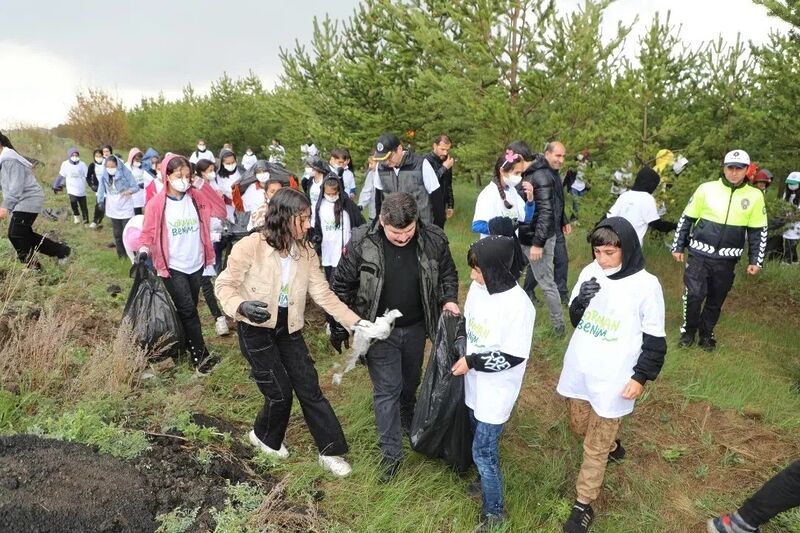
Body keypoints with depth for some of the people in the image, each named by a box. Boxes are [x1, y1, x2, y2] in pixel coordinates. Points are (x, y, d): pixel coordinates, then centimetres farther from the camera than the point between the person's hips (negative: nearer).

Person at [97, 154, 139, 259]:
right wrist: (101, 201, -1)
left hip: (126, 209, -4)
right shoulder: (104, 175, -1)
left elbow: (136, 187, -12)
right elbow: (102, 189, 5)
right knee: (117, 233, 11)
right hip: (113, 209, 4)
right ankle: (121, 253, 23)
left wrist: (129, 191, -31)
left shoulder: (125, 173, -13)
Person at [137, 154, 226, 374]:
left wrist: (204, 186, -9)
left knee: (188, 310, 14)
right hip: (173, 267, -4)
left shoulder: (196, 197, 2)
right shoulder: (156, 204, -8)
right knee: (188, 310, -9)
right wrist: (144, 249, -23)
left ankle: (185, 348, 28)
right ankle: (200, 355, -4)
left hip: (196, 264, 4)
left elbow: (220, 209, -3)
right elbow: (147, 233, -3)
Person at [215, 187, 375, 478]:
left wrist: (356, 323, -14)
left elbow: (323, 294, -6)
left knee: (309, 388, 5)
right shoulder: (250, 246, -20)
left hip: (289, 328, 4)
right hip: (256, 329, -4)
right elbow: (225, 285, -12)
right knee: (280, 391, 2)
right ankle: (265, 436, 35)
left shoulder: (306, 252, -6)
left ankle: (331, 451, 18)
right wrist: (242, 306, -33)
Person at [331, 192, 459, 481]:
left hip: (415, 328, 3)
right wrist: (338, 329, -4)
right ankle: (391, 453, 20)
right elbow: (341, 285, -10)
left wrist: (449, 299, -15)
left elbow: (448, 273, 3)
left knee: (410, 383, 23)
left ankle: (408, 422, 52)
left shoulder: (434, 239, -16)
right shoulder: (361, 242, -22)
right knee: (387, 389, 3)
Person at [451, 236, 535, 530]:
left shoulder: (518, 305, -27)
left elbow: (514, 356, -23)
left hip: (496, 392, -7)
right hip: (475, 384, 7)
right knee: (479, 438, 24)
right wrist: (458, 354, 4)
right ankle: (485, 478, 50)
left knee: (483, 451, 3)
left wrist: (473, 362, -20)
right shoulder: (477, 288, -6)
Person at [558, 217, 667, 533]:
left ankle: (583, 505, 24)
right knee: (578, 427, 24)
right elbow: (575, 320, 4)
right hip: (579, 370, 5)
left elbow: (654, 338, -6)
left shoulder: (646, 285, -15)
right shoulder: (590, 272, -3)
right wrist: (580, 301, -16)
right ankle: (612, 446, 54)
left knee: (595, 447, 6)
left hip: (613, 378, -5)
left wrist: (641, 377, -7)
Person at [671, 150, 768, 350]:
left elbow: (759, 231, 7)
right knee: (694, 294, -10)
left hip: (727, 259, 2)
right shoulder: (707, 189, -3)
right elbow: (686, 219, 4)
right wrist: (678, 247, 3)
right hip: (699, 254, -2)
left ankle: (706, 334, 31)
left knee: (716, 300, 12)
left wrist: (756, 260, 3)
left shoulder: (754, 196, 1)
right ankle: (688, 331, 13)